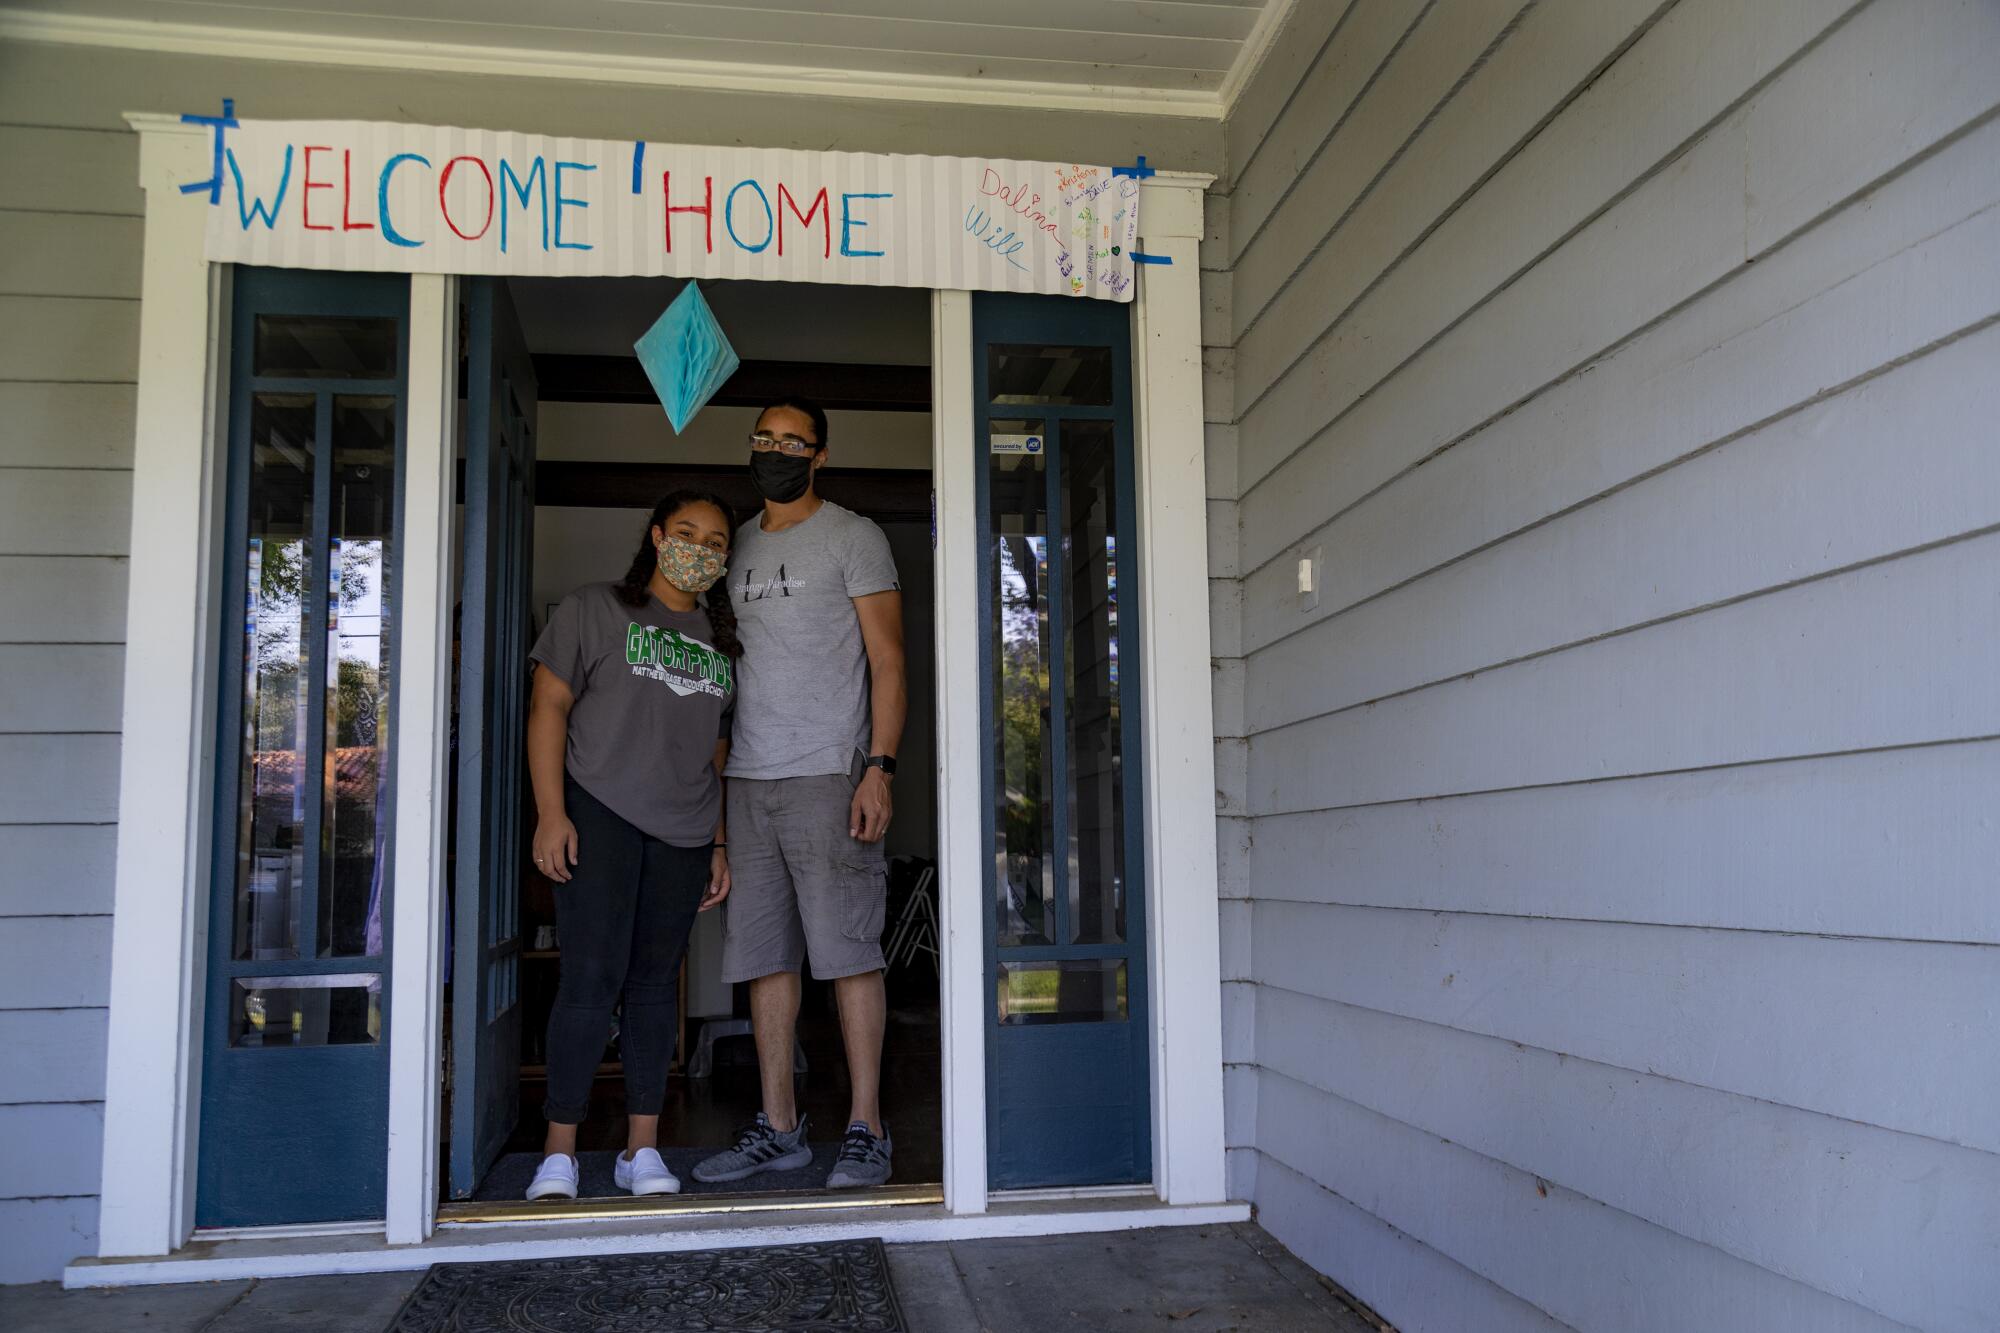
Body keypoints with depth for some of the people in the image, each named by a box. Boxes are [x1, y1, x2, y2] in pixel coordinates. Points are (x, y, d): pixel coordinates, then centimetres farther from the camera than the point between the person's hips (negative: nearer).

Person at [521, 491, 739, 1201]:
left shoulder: (721, 641, 17)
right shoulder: (594, 610, 4)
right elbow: (549, 706, -2)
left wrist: (719, 844, 14)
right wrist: (551, 813, -12)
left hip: (683, 832, 5)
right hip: (599, 813, -4)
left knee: (656, 982, 5)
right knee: (592, 979, -10)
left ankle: (642, 1149, 11)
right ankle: (558, 1153, -1)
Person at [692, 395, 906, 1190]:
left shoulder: (853, 538, 2)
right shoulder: (737, 546, 19)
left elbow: (887, 661, -4)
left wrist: (879, 767, -15)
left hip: (827, 775, -6)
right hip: (747, 780, 6)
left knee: (848, 951, -5)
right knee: (764, 956, 7)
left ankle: (865, 1129, 1)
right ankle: (778, 1127, 15)